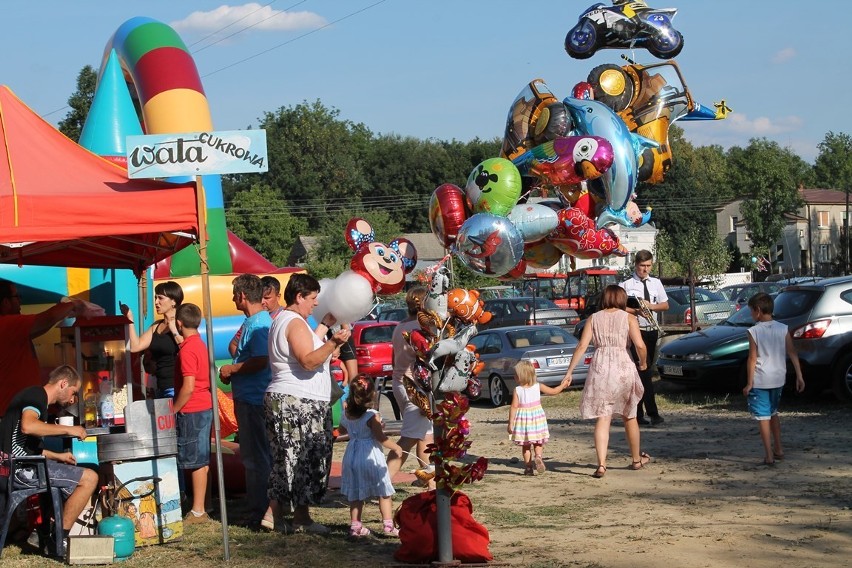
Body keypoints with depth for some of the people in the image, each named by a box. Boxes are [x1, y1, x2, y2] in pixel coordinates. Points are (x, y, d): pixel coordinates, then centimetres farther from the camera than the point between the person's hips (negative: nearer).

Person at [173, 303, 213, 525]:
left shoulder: (187, 350, -17)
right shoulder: (199, 344, 12)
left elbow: (188, 387, -21)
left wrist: (172, 411, -14)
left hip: (192, 410, -9)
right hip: (205, 407, 9)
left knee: (196, 462, -5)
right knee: (201, 461, 12)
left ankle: (198, 512, -2)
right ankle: (199, 509, 17)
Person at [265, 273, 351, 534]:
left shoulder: (281, 320, 18)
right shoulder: (296, 323, -14)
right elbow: (309, 361, -24)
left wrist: (326, 325, 28)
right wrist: (333, 342, -33)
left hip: (282, 401, 11)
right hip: (299, 404, -11)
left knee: (286, 461, 10)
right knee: (304, 461, -6)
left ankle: (278, 517, 11)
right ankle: (301, 520, -3)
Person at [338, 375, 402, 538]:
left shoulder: (347, 414, 2)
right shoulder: (372, 416, -16)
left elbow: (342, 429, 19)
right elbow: (381, 438, -17)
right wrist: (396, 447, -4)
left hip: (352, 456, 6)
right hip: (371, 457, -6)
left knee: (355, 494, 13)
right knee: (384, 493, 4)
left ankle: (355, 526, 16)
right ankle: (388, 525, 2)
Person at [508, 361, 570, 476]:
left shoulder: (517, 390, -9)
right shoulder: (538, 386, -3)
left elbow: (514, 407, -12)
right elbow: (553, 391, 4)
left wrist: (511, 423, -9)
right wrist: (562, 385, 23)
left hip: (523, 419, -1)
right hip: (537, 418, 1)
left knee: (525, 445, 12)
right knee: (538, 443, 13)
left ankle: (528, 467, 11)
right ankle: (538, 457, -15)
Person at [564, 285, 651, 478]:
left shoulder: (594, 318, 9)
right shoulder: (628, 318, 3)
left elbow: (582, 346, -1)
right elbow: (640, 345, -9)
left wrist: (570, 371, 2)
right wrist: (643, 363, 9)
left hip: (600, 368, 1)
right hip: (623, 368, -1)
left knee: (602, 418, 1)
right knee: (629, 417, 16)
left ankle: (601, 464, -12)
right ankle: (637, 459, 30)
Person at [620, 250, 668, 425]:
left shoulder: (656, 283, 11)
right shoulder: (627, 285, -5)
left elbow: (665, 305, 13)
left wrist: (651, 306, -6)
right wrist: (636, 311, -22)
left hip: (652, 330, 6)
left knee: (644, 371, 10)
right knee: (645, 372, -12)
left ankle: (638, 414, 16)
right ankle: (652, 413, -13)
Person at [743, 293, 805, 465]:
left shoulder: (754, 331, -11)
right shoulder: (783, 329, 0)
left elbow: (752, 358, -12)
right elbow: (792, 353, -2)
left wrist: (749, 383, -8)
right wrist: (799, 376, 1)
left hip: (760, 381, -5)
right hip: (778, 379, 5)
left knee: (763, 417, 0)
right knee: (773, 413, 23)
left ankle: (769, 456, -4)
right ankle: (778, 449, 28)